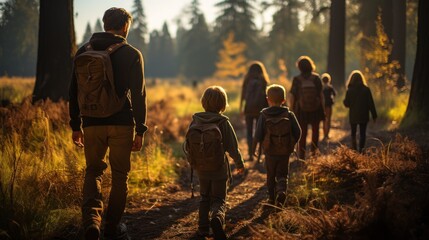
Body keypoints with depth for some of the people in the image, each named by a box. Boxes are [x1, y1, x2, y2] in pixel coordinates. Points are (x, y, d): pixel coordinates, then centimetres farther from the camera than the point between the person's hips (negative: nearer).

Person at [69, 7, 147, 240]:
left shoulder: (84, 51, 6)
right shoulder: (131, 54, -3)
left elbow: (74, 92, 8)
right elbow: (138, 95, -6)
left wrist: (76, 126, 14)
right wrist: (140, 131, -1)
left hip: (92, 124, 2)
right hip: (122, 124, -2)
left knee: (93, 171, 16)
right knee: (120, 175, 13)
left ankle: (91, 219, -8)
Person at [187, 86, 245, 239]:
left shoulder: (195, 121, -4)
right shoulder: (223, 123, -13)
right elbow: (232, 147, -10)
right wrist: (239, 164, 6)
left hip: (201, 169, 3)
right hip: (219, 169, -3)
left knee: (204, 198, 21)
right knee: (219, 199, 4)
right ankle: (217, 217, -26)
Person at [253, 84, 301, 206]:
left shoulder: (264, 115, -10)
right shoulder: (289, 115, -6)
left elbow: (258, 135, -11)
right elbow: (297, 133, -4)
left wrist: (254, 145, 7)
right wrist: (292, 144, 13)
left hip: (270, 152, 0)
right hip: (285, 152, 1)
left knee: (271, 176, 16)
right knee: (282, 175, 10)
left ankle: (272, 198, 22)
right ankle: (281, 191, -17)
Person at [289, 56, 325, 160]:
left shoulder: (296, 79, -9)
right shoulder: (316, 78, -7)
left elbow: (292, 96, -9)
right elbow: (321, 94, -6)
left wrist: (291, 110, -1)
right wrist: (323, 109, 1)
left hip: (301, 111, 0)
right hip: (316, 111, 0)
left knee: (302, 135, 8)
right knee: (315, 132, 16)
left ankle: (301, 157, 8)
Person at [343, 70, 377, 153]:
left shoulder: (350, 90, -7)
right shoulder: (366, 89, -5)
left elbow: (346, 104, -3)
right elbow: (371, 103, -5)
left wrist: (344, 100, 19)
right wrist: (374, 115, 0)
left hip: (353, 116, 0)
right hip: (364, 115, 0)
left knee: (353, 133, 13)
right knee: (362, 133, 7)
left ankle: (354, 150, 4)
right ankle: (361, 150, -4)